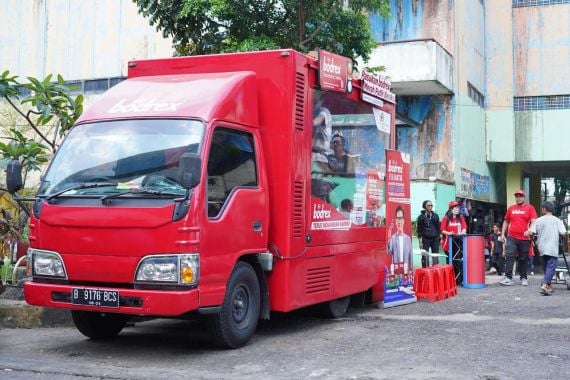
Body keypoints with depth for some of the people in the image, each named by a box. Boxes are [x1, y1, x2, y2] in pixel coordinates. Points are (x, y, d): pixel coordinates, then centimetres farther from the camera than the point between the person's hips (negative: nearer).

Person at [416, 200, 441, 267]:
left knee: (436, 257, 4)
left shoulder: (435, 216, 9)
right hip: (425, 239, -2)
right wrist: (420, 240, -5)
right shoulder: (421, 217, 1)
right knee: (425, 257, -1)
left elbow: (438, 228, 13)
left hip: (435, 239, 3)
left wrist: (439, 238, 8)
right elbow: (419, 229, 1)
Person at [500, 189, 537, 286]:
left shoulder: (530, 208, 3)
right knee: (509, 257, -8)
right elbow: (506, 222, 19)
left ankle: (523, 278, 17)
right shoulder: (511, 208, 12)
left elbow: (534, 222, -8)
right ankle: (508, 277, -9)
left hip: (525, 239, -2)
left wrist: (529, 231, -25)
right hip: (511, 238, 2)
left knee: (524, 259, 8)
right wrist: (503, 234, 13)